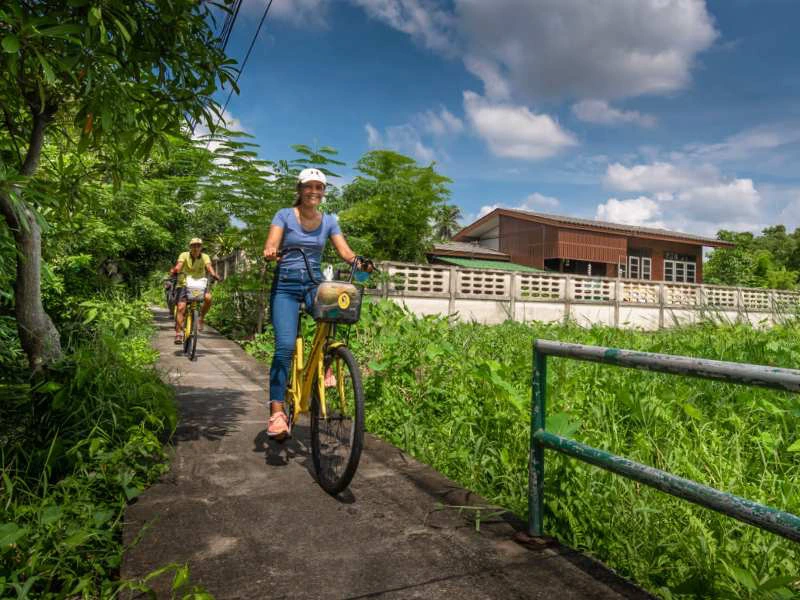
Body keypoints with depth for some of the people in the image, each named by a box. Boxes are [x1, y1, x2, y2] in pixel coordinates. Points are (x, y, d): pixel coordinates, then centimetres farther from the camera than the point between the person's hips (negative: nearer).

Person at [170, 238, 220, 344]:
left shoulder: (205, 257, -2)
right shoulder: (184, 255, -5)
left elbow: (209, 266, -20)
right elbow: (179, 265, -22)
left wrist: (213, 274, -43)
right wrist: (175, 270, -46)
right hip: (184, 284, -1)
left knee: (208, 297, -29)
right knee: (181, 307, -16)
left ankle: (201, 319, -5)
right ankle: (178, 334, -12)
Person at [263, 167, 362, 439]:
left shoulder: (329, 221, 8)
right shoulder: (285, 215, 1)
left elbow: (345, 252, -2)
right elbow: (270, 246, -12)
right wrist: (270, 252, -36)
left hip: (315, 283, 2)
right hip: (286, 284, -2)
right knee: (285, 346, -17)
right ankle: (276, 411, -13)